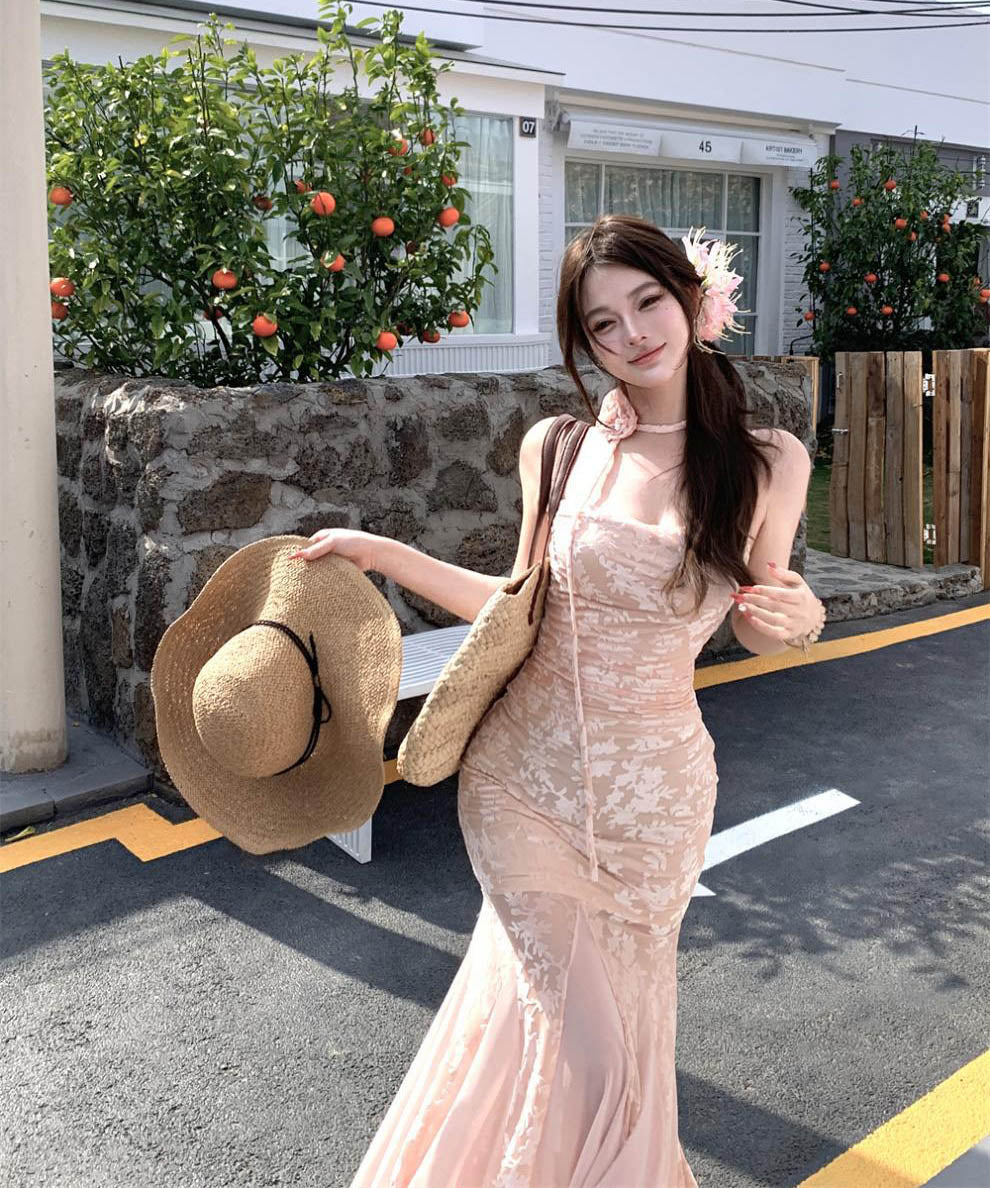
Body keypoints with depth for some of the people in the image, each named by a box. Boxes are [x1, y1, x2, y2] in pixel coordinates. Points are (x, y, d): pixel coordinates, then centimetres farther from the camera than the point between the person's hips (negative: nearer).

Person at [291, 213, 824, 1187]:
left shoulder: (769, 463, -6)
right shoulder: (556, 447, -4)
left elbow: (754, 623, 7)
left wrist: (799, 615, -16)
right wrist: (383, 553, 1)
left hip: (653, 790, 1)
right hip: (523, 776, 0)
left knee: (622, 1003, 21)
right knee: (586, 1032, 3)